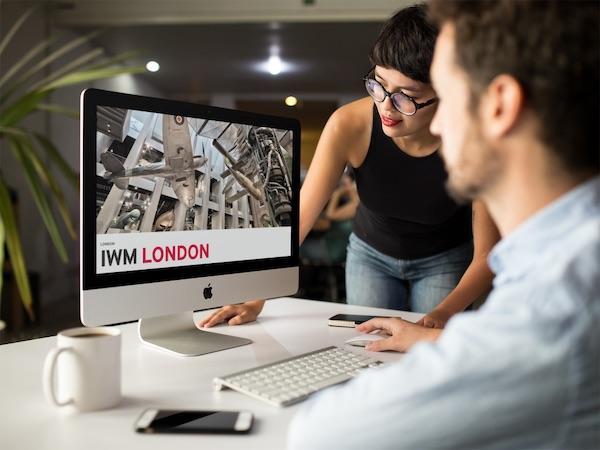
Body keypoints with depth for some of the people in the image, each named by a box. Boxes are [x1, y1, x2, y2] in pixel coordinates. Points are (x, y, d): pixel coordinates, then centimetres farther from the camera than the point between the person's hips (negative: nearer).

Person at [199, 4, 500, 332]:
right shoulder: (349, 125, -29)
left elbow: (486, 255, -23)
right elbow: (298, 216, -25)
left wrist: (442, 314, -40)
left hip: (444, 261, -1)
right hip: (370, 254, 1)